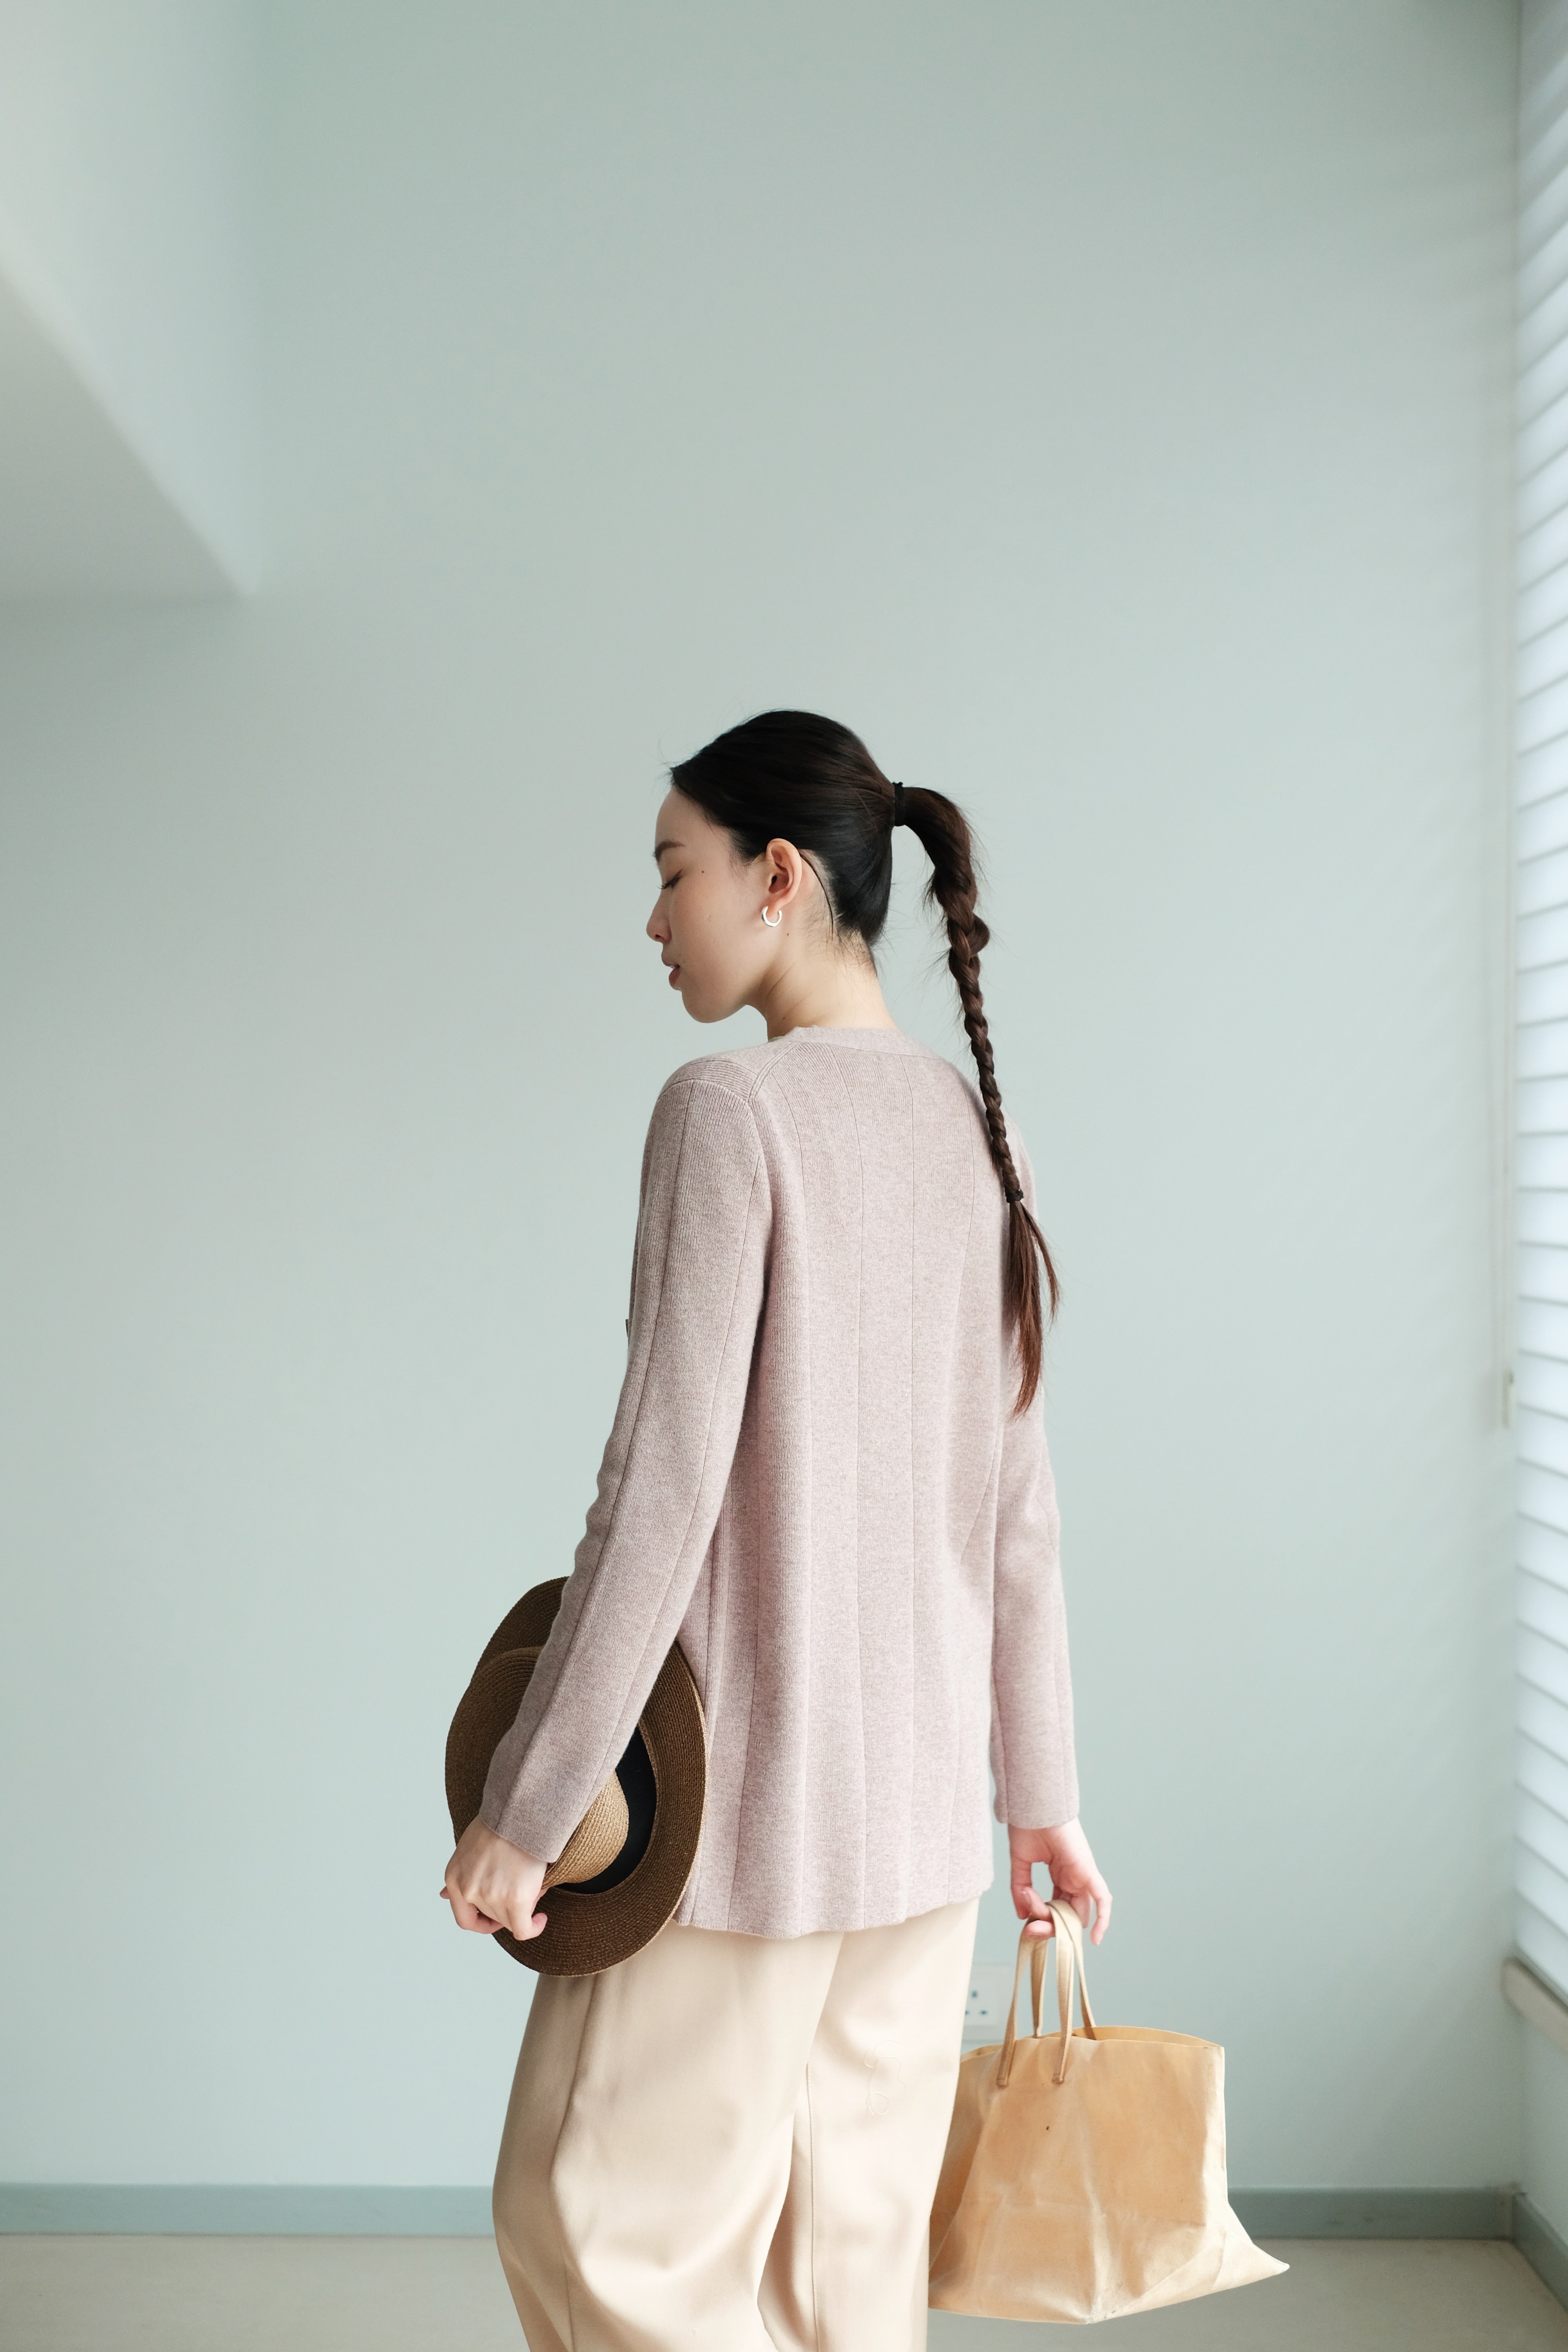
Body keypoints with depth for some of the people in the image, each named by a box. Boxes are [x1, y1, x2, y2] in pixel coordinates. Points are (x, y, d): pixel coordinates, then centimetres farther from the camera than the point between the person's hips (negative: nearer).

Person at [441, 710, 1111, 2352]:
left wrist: (525, 1805, -13)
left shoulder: (731, 1109, -13)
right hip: (926, 1793, 8)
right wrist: (1043, 1792, 16)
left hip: (745, 1785, -7)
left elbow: (664, 1488, -18)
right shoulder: (976, 1135, 9)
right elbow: (1016, 1509, 11)